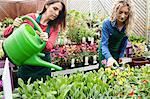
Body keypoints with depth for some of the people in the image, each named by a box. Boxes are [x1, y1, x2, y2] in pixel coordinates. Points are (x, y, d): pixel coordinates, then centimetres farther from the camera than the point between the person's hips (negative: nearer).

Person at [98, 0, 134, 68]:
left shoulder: (127, 25, -13)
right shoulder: (107, 23, -26)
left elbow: (124, 42, 1)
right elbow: (104, 44, -29)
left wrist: (121, 55, 1)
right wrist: (109, 57, -44)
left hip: (117, 53, 4)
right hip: (105, 53, -3)